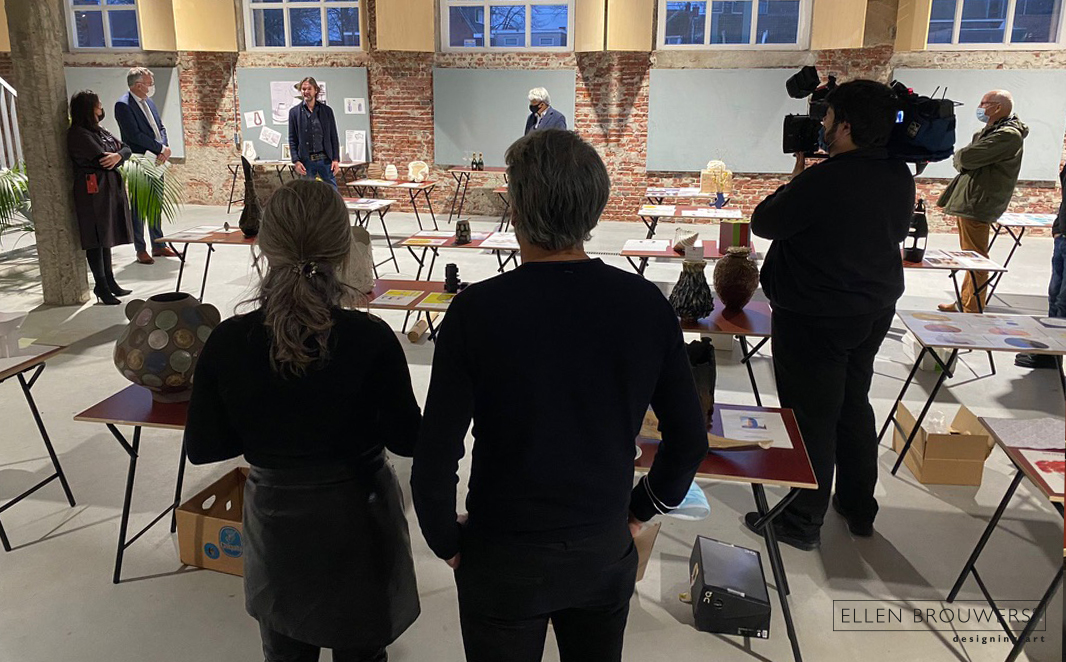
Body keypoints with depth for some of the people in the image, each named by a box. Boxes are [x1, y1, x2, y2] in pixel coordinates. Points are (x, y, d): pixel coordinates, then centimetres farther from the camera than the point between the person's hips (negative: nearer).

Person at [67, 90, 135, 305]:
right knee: (95, 240, -2)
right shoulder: (78, 134, -11)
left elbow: (126, 148, 10)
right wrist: (116, 157, 1)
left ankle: (109, 281, 23)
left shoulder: (99, 130, 16)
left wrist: (118, 155, -12)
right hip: (93, 190, -9)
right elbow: (101, 160, -19)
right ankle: (101, 286, 4)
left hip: (110, 188, 9)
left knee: (107, 236, 14)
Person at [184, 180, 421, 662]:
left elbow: (202, 448, -6)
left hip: (276, 522, 2)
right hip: (356, 520, -2)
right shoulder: (370, 339, -24)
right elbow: (408, 440, -13)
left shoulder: (227, 342, -17)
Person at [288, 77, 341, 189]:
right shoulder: (294, 112, 5)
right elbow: (292, 139, 4)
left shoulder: (327, 110, 7)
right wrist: (296, 161, -6)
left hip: (325, 159, 1)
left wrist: (336, 159, -2)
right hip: (306, 161, 0)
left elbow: (334, 137, 7)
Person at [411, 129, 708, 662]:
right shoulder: (647, 305, -13)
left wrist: (446, 540, -1)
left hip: (503, 558, -2)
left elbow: (435, 458, -19)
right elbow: (689, 439, -4)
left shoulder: (476, 311, -22)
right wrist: (642, 508, 12)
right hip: (606, 552, 3)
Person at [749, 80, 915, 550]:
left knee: (810, 418, 4)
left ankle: (803, 521, 17)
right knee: (853, 407, 21)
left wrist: (794, 182, 4)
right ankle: (858, 508, 36)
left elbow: (763, 223, -13)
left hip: (814, 320, -8)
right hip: (874, 312, 8)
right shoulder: (901, 177, 0)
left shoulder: (821, 181, -25)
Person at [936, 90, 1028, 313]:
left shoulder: (1008, 135, -16)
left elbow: (966, 158, -20)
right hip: (968, 202, 11)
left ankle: (973, 312, 0)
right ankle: (964, 304, 28)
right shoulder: (990, 131, 18)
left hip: (977, 205, -11)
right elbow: (962, 158, 18)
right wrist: (963, 160, -1)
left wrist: (959, 157, 0)